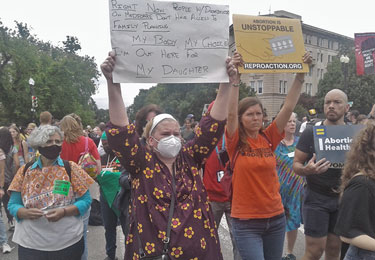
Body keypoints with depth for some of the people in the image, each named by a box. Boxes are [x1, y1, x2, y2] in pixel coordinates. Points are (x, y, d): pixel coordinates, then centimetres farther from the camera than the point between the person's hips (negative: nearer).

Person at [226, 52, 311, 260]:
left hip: (276, 218, 5)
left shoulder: (269, 138, 2)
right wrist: (235, 79, -29)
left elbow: (288, 107, -3)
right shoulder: (236, 142, -7)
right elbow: (230, 113, -23)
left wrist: (300, 75, -8)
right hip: (246, 222, -4)